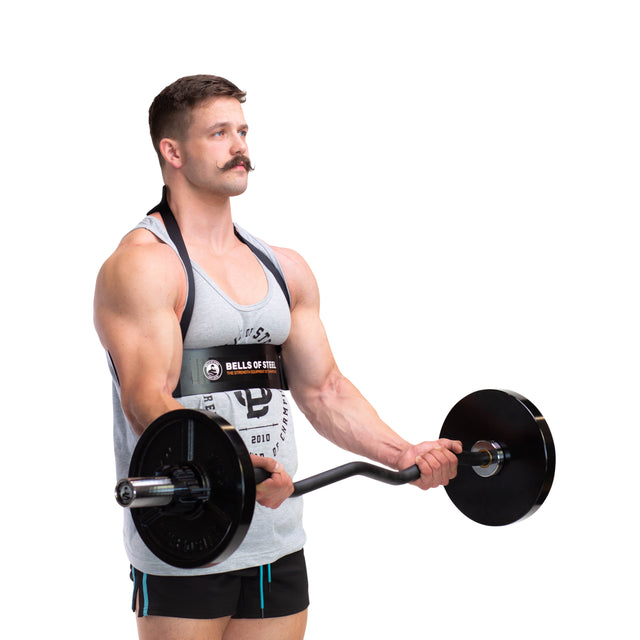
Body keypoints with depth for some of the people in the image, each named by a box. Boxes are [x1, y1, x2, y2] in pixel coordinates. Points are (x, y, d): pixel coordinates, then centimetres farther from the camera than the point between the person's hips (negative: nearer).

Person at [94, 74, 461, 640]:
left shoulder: (284, 269, 13)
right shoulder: (142, 265, -10)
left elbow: (324, 388, 15)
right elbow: (147, 399, -21)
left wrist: (403, 453, 1)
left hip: (277, 542, 7)